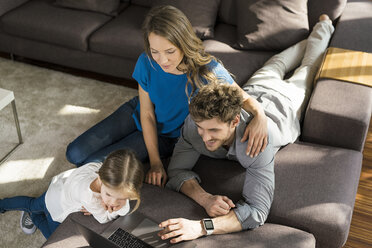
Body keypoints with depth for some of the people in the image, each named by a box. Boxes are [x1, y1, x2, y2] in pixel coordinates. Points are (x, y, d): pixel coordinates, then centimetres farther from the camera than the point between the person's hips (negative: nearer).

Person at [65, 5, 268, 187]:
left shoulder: (208, 71, -33)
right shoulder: (146, 63, -25)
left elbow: (243, 97, -18)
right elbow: (147, 113, -15)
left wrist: (259, 115, -43)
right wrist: (155, 163, -19)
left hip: (167, 134, -3)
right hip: (138, 113, 3)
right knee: (75, 154, 3)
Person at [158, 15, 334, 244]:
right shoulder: (196, 122, -45)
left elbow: (257, 211, -59)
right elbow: (178, 170, -36)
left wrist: (201, 227, -72)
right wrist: (205, 199, -56)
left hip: (284, 101, -3)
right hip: (251, 92, 3)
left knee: (306, 70, 32)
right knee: (275, 66, 38)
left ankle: (323, 26, 61)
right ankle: (313, 36, 68)